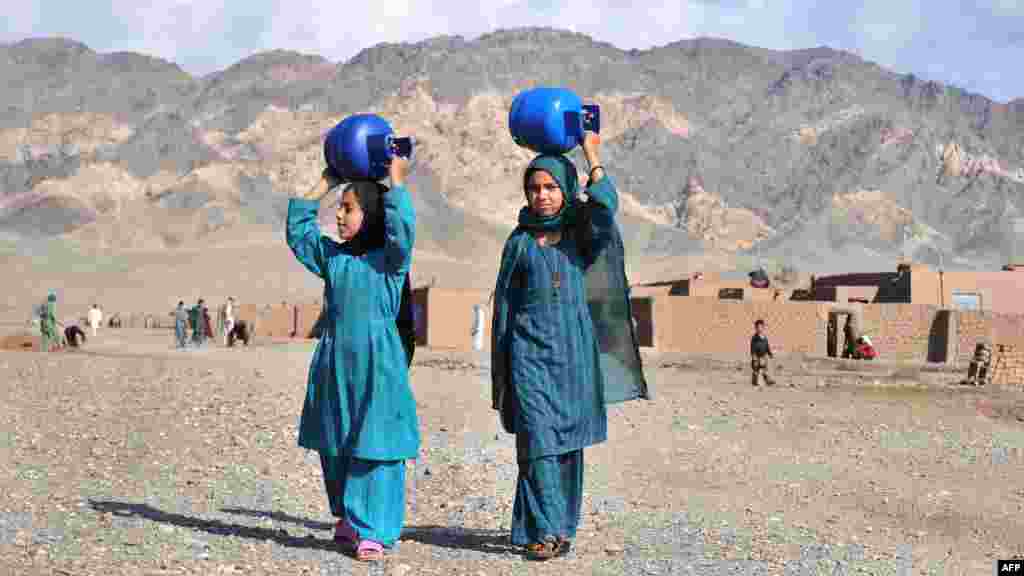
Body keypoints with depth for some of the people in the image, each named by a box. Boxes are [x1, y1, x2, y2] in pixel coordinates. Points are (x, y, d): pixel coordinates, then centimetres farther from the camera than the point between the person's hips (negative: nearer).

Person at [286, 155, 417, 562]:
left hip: (377, 363, -6)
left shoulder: (391, 256, -2)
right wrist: (324, 185, 17)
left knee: (374, 447, -4)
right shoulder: (331, 254, 13)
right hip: (335, 361, 6)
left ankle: (373, 531, 2)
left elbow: (402, 228, -21)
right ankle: (348, 518, 29)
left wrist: (396, 182, -13)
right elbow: (297, 228, 18)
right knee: (334, 447, 12)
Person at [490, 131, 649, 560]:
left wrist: (592, 157, -14)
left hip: (574, 350, 1)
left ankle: (563, 527, 14)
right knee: (537, 442, -9)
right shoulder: (519, 242, 6)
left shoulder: (582, 233, 7)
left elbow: (606, 207, -18)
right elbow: (503, 307, 8)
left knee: (568, 443, 4)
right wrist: (499, 374, 6)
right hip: (530, 351, -1)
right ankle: (543, 530, -6)